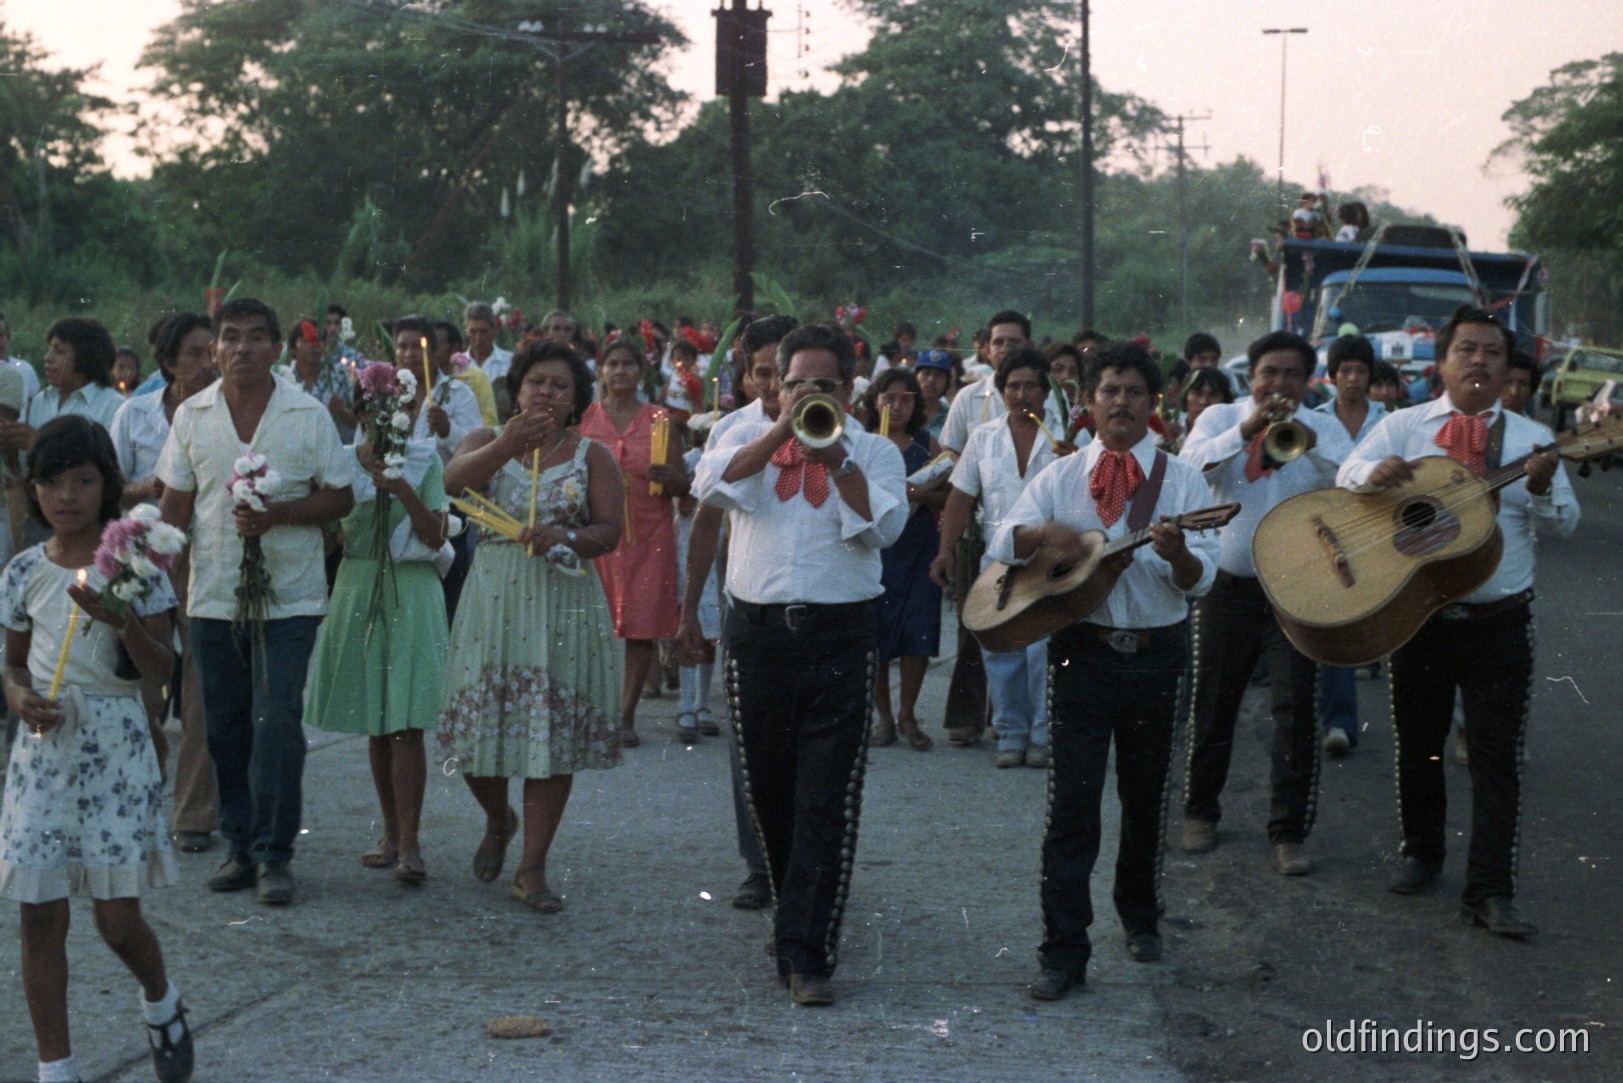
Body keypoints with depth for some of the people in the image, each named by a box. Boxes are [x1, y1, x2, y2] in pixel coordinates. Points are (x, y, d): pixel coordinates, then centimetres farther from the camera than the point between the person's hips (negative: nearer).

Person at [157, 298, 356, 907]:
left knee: (277, 721, -8)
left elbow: (339, 497, 0)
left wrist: (276, 514, -15)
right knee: (225, 725, 8)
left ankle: (274, 855, -2)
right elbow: (175, 506, 10)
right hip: (213, 597, 3)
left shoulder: (309, 416, 0)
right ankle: (240, 848, 18)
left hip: (289, 597, -3)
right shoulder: (191, 416, 6)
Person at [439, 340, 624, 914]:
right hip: (494, 601, 0)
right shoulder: (487, 441, 6)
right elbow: (455, 479, -17)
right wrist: (509, 443, -34)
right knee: (481, 729, 1)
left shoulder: (592, 456, 6)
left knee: (553, 735, -1)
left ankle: (532, 870, 8)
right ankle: (498, 819, 34)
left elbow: (610, 531, -3)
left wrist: (565, 538, -24)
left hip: (564, 603, 0)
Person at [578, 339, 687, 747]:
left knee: (642, 626, -2)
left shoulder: (660, 421, 6)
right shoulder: (584, 419, 8)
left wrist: (668, 477, -15)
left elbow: (683, 486, 5)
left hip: (648, 535, 0)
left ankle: (626, 714, 4)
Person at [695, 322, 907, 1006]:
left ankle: (806, 953, -7)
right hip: (758, 633, 2)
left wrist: (836, 458, -18)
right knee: (767, 789, 12)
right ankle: (793, 912, 33)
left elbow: (884, 526, -9)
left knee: (827, 802, -8)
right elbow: (713, 486, -9)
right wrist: (782, 432, -15)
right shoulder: (749, 439, 12)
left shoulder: (874, 453, 9)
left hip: (838, 636, -2)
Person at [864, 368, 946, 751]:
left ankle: (907, 715, 10)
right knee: (875, 636, -2)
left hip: (920, 548, 1)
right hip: (873, 546, -1)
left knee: (918, 634, -4)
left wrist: (924, 494, -12)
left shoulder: (927, 444, 9)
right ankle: (883, 717, 11)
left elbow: (947, 498, 8)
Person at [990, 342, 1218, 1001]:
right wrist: (1046, 532, -22)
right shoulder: (1060, 478, 6)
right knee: (1071, 805, -6)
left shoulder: (1181, 481, 2)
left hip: (1156, 655, 1)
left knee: (1147, 798, 13)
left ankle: (1140, 915, 35)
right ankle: (1064, 952, -5)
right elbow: (1002, 544, -1)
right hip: (1082, 653, -1)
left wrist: (1176, 554, -28)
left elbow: (1201, 580, -5)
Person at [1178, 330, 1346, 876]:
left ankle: (1289, 832, 4)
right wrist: (1246, 430, -25)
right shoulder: (1221, 418, 3)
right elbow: (1191, 465, -16)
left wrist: (1309, 441, -29)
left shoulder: (1324, 429, 2)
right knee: (1211, 706, 9)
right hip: (1228, 585, 1)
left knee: (1296, 712, -4)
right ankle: (1199, 811, 28)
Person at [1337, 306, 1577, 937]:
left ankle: (1490, 891, -2)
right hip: (1419, 616, 1)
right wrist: (1377, 473, -33)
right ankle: (1421, 854, 33)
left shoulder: (1530, 439, 4)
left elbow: (1563, 526, 0)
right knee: (1418, 743, 13)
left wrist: (1542, 488, -22)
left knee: (1496, 755, -4)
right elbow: (1347, 475, -10)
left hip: (1500, 622, 0)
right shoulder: (1406, 426, 3)